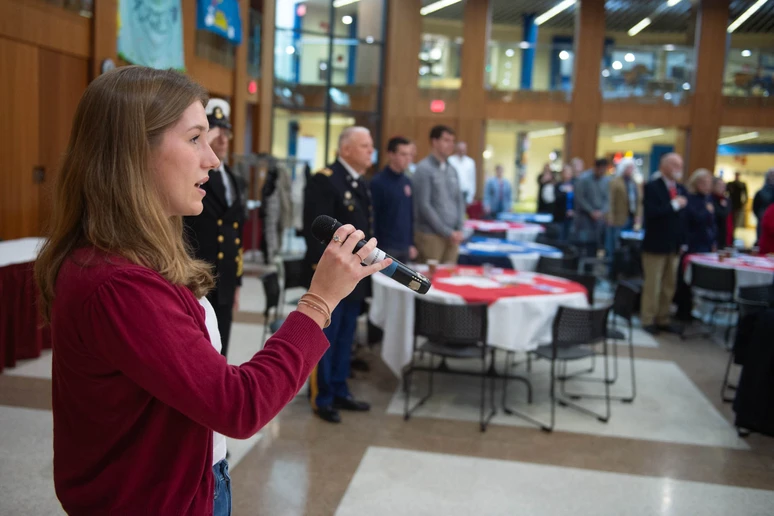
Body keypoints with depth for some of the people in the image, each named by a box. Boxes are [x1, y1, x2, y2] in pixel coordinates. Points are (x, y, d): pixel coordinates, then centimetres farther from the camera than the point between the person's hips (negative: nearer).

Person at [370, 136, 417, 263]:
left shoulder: (407, 182, 11)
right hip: (386, 248, -6)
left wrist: (411, 244, 14)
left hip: (404, 248, 6)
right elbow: (373, 217, -9)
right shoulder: (378, 182, -8)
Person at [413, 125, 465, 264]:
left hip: (452, 236, 6)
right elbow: (424, 206, -13)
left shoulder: (452, 170, 13)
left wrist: (459, 229, 2)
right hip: (430, 235, -6)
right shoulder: (424, 169, -8)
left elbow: (459, 201, 16)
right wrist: (447, 232, -11)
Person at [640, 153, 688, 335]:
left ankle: (663, 319, 19)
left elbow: (684, 215, 12)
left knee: (669, 286, 10)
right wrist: (674, 205, -19)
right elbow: (650, 213, -22)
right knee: (652, 285, 2)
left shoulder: (681, 189, 11)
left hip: (675, 246, 6)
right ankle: (648, 320, 11)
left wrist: (684, 240, 6)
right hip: (656, 245, -6)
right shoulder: (652, 187, -9)